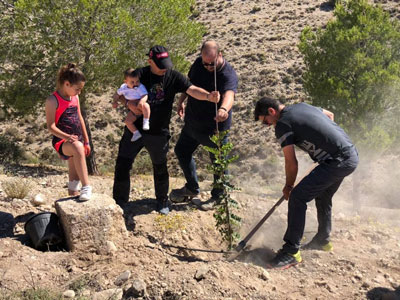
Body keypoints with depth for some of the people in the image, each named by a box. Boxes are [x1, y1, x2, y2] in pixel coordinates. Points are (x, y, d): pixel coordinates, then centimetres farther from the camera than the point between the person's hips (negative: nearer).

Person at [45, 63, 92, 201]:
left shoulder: (75, 97, 10)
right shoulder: (53, 100, -12)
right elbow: (51, 126, -16)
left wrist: (86, 141, 19)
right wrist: (66, 137, -32)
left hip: (77, 140, 8)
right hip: (61, 141, -8)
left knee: (74, 176, 10)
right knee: (77, 147, -39)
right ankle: (86, 186, -37)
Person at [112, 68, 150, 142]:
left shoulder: (140, 87, -20)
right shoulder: (123, 87, -4)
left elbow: (144, 96, -32)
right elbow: (117, 94, 13)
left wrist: (141, 102, -52)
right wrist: (115, 102, -2)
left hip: (141, 108, -5)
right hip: (134, 111, 5)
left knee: (145, 105, -38)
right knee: (127, 121, -5)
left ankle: (146, 122, -28)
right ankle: (136, 133, 11)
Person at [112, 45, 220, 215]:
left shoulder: (174, 77, -7)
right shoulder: (140, 74, -8)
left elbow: (192, 90, -19)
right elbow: (123, 95, -8)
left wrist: (208, 96, -39)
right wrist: (133, 104, -30)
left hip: (159, 133, 0)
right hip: (135, 129, 0)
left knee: (160, 168, 14)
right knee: (122, 164, 4)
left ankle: (162, 201, 37)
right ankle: (119, 201, 23)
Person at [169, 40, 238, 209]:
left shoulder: (228, 75, -27)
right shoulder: (198, 63, -7)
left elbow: (229, 95, -48)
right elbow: (189, 82, 13)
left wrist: (224, 108, -68)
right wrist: (181, 101, 7)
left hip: (216, 126, -7)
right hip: (193, 121, 7)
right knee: (182, 151, 20)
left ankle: (217, 196, 32)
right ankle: (192, 188, 41)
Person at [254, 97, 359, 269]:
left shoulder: (282, 124, -9)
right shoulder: (302, 106, 16)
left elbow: (291, 163, -8)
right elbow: (329, 115, 33)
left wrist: (288, 186, 6)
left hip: (338, 162, -10)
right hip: (352, 155, 10)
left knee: (298, 197, -13)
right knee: (323, 197, 26)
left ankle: (291, 252, -12)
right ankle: (322, 241, 42)